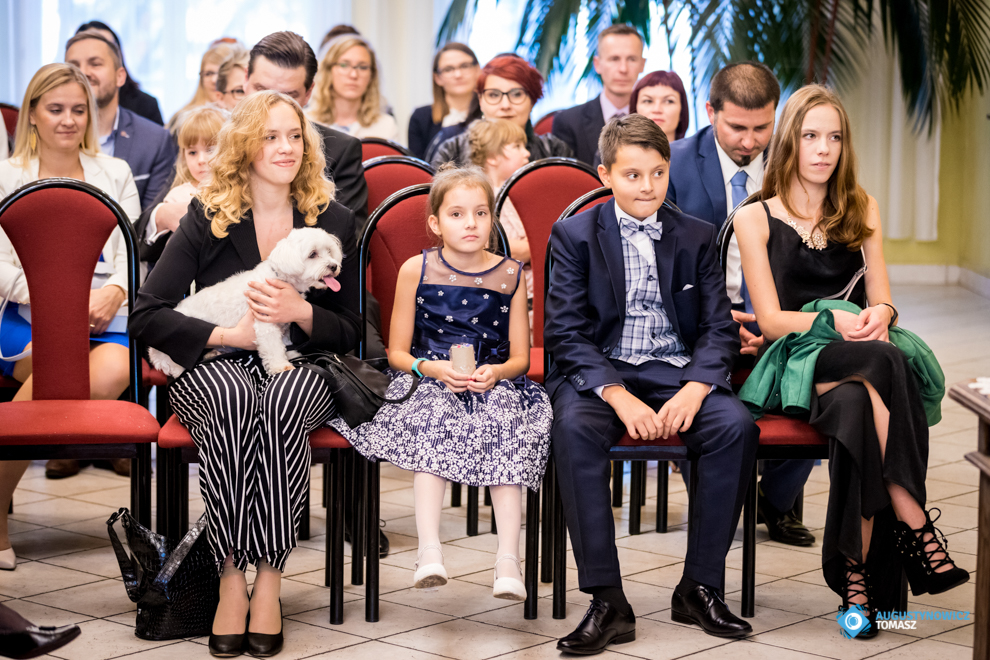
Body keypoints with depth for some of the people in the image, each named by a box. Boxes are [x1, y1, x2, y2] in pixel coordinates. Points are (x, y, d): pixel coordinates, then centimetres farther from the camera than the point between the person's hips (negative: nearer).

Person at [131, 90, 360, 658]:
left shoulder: (334, 221, 8)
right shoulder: (206, 219, 4)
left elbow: (349, 333, 8)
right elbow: (148, 315, -3)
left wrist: (299, 311, -13)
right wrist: (230, 334, -14)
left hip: (302, 369, 1)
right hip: (216, 371, -1)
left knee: (285, 400, -37)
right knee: (232, 398, -38)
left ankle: (269, 579, -33)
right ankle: (231, 579, -35)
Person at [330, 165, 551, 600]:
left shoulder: (510, 275, 5)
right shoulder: (415, 270, 2)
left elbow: (520, 357, 6)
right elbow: (397, 353, 4)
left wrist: (494, 372, -17)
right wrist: (434, 369, -16)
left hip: (495, 383, 1)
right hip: (429, 383, -1)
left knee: (507, 427, -30)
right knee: (434, 422, -33)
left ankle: (508, 559, -34)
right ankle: (429, 551, -40)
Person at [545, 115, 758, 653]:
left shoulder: (696, 237, 11)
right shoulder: (575, 235, 4)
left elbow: (719, 328, 6)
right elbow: (564, 332, -4)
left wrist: (694, 388, -16)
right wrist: (619, 397, -20)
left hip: (676, 370, 2)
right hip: (598, 370, -2)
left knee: (736, 426, -28)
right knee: (574, 428, -35)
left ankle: (700, 588, -16)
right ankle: (607, 601, -30)